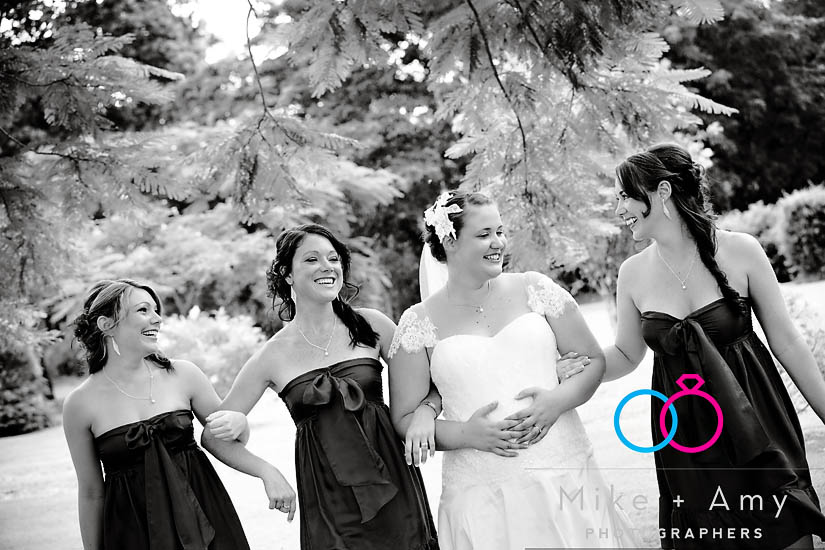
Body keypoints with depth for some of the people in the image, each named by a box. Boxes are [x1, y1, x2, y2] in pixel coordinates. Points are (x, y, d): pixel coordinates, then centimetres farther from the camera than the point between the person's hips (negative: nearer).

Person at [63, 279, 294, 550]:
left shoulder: (184, 375, -3)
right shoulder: (80, 403, -7)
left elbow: (232, 439, 9)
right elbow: (90, 493, 1)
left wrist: (238, 424, -13)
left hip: (202, 515, 2)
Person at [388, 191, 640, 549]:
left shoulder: (533, 289, 5)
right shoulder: (420, 322, 1)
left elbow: (593, 360, 9)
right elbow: (404, 419, 2)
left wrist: (560, 399, -9)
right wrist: (466, 433, -13)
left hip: (565, 474, 2)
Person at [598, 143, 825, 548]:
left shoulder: (740, 251, -9)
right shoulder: (633, 273, -1)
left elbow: (785, 340, -1)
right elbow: (626, 355, 10)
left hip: (756, 427, -2)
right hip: (684, 440, 2)